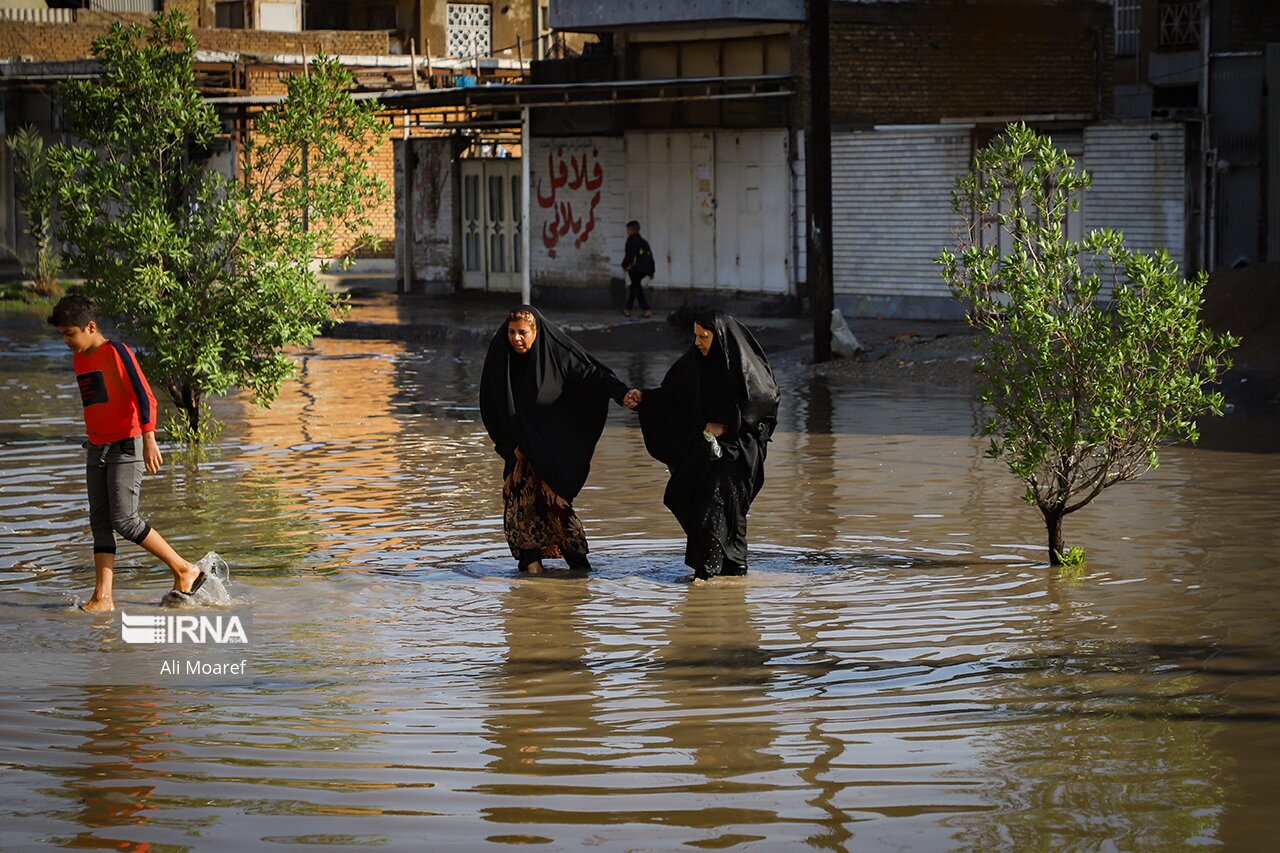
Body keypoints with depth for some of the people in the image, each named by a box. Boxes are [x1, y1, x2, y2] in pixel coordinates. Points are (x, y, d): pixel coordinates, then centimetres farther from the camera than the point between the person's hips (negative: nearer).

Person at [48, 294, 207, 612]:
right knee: (100, 523, 1)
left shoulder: (116, 353, -10)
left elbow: (145, 397, -15)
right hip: (97, 451, 8)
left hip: (126, 447, -8)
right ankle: (102, 598, -2)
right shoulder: (79, 360, 14)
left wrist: (149, 441, -21)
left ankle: (185, 570, -1)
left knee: (124, 520, -13)